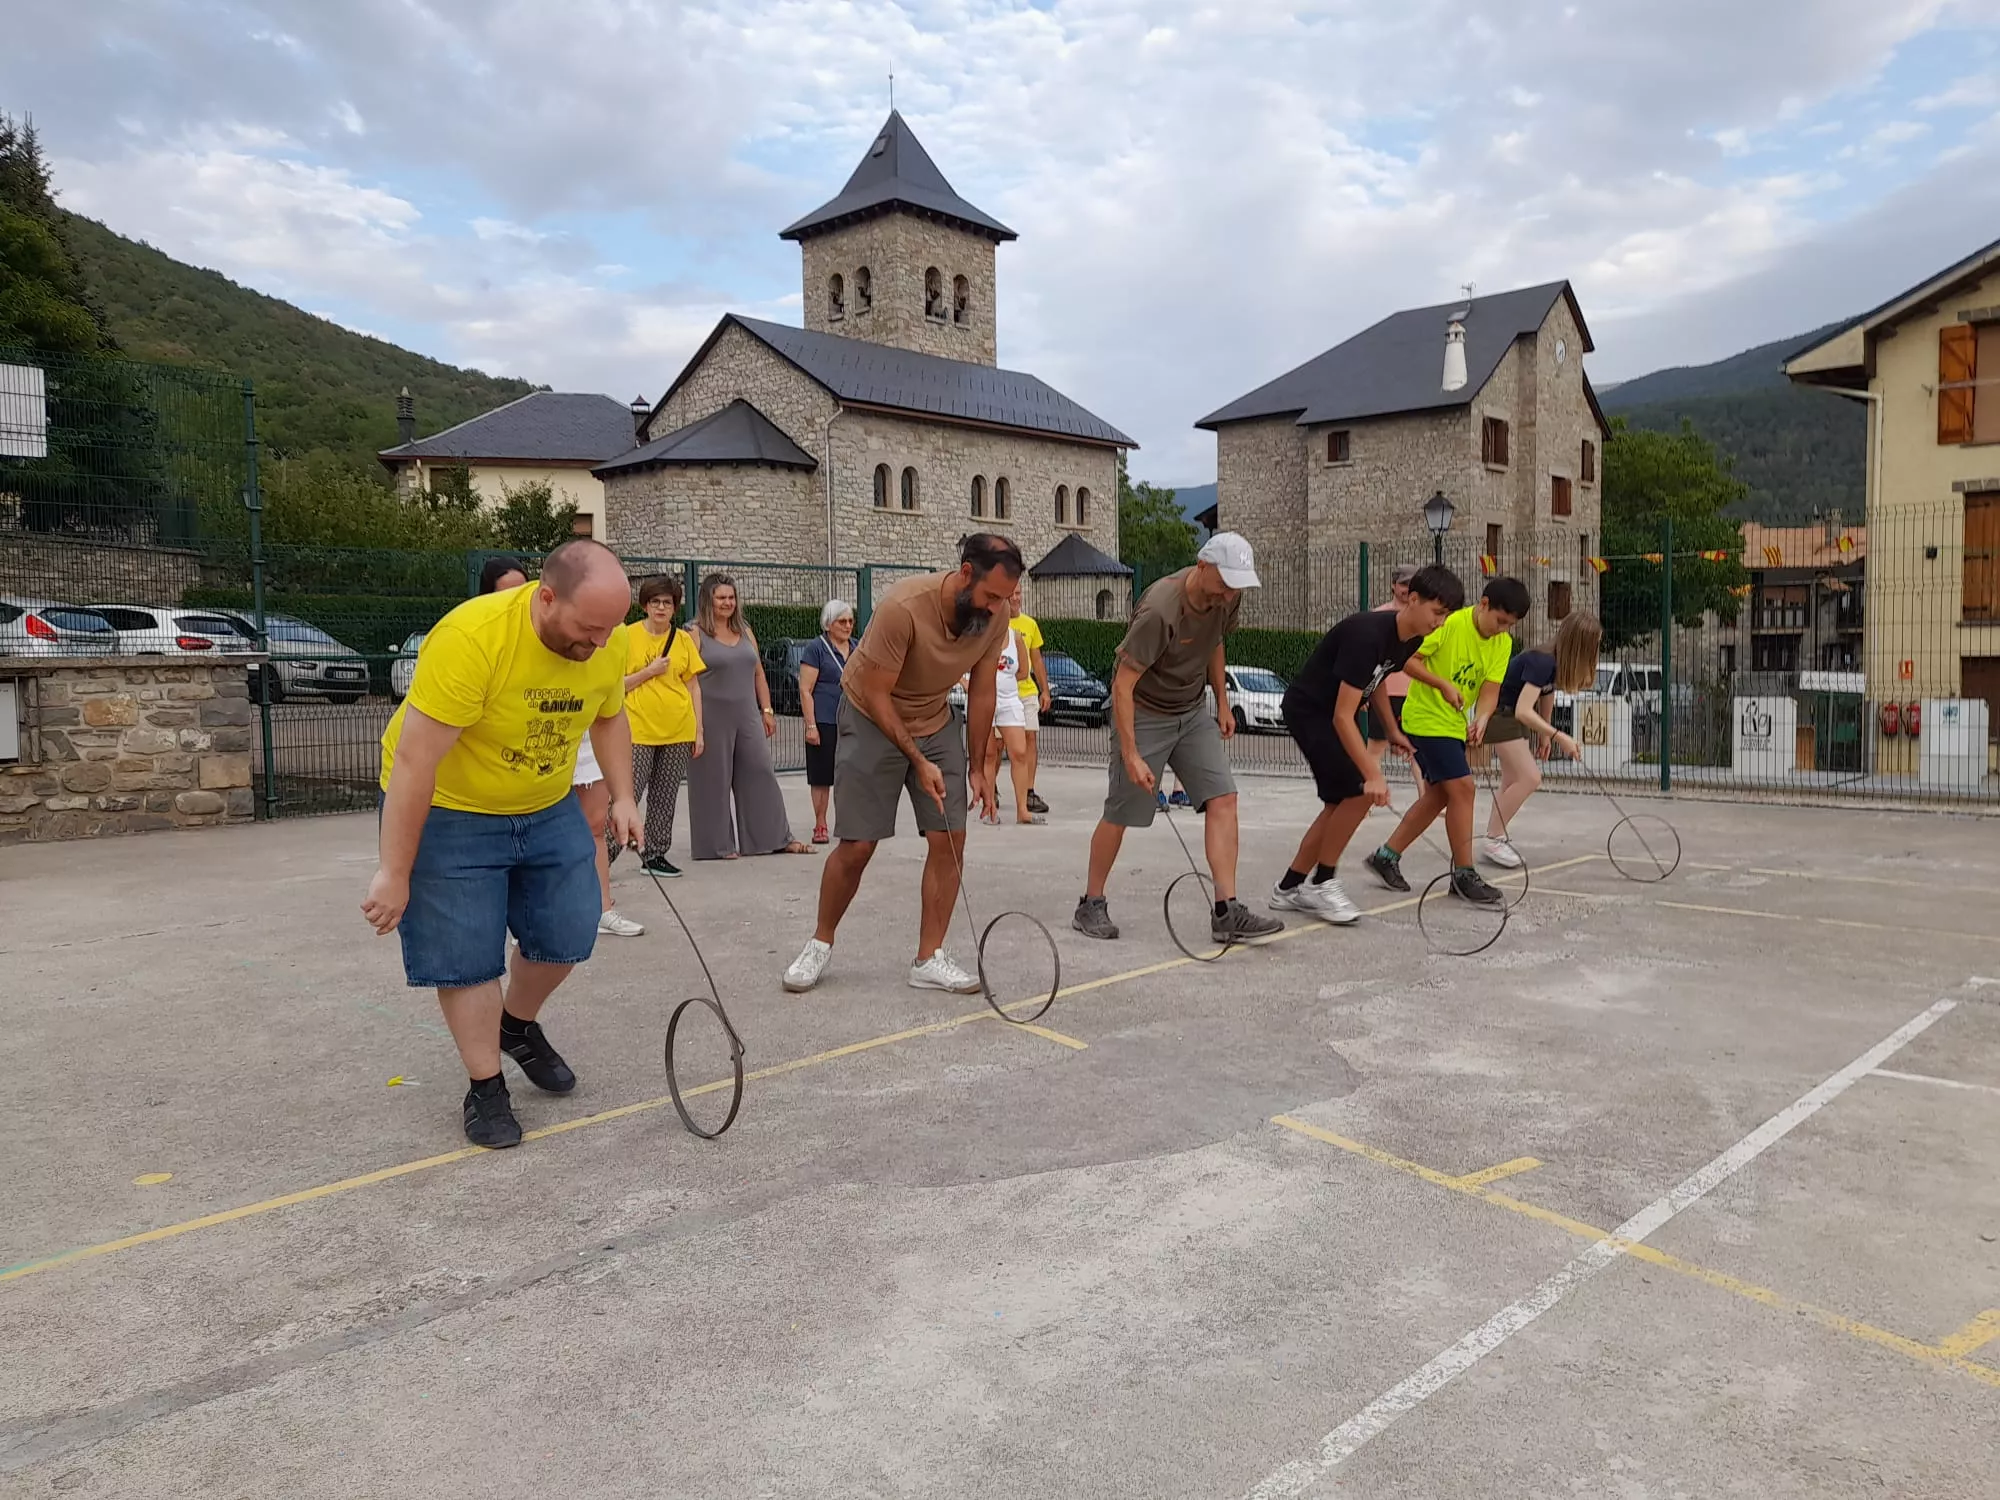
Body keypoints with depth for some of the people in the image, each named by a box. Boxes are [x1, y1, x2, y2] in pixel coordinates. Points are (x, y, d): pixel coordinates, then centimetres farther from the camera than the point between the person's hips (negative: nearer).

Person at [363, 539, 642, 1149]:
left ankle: (518, 1025, 35)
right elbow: (413, 761, -29)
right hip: (447, 813, -5)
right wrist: (395, 874, -24)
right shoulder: (471, 638, -33)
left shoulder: (606, 642, -13)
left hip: (547, 809, 6)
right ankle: (485, 1088, 16)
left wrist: (621, 796, 1)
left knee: (569, 931, 7)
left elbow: (609, 717, 10)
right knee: (466, 956, -3)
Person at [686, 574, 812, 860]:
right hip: (712, 718, -5)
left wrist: (767, 710, 12)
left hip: (747, 716, 5)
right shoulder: (697, 634, -4)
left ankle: (777, 838, 11)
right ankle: (718, 844, 11)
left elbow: (758, 674, 17)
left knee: (761, 774, 5)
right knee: (714, 780, 2)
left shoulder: (745, 631, 14)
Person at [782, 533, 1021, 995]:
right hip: (872, 720, -5)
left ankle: (929, 959, 7)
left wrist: (978, 767, 2)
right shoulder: (903, 607, -32)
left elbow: (982, 692, -1)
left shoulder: (995, 616, -15)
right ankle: (820, 944, 20)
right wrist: (919, 762, -22)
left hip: (937, 723, 5)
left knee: (949, 840, -5)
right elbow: (877, 696, -22)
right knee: (856, 846, -3)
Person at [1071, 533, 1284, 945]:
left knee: (1223, 799, -7)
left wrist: (1222, 703, 17)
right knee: (1120, 814, 0)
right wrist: (1131, 755, -27)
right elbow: (1123, 685, -26)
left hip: (1193, 712, 7)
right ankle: (1090, 906, 18)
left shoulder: (1226, 598, -6)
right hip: (1144, 713, -6)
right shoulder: (1159, 611, -28)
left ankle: (1226, 912, -6)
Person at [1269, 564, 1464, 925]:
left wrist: (1392, 731, 10)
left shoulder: (1411, 638, -5)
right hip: (1309, 709, -9)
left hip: (1336, 711, 9)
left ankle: (1289, 889, 16)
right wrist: (1372, 774, -35)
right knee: (1359, 791, -17)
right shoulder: (1367, 635, -32)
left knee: (1340, 803, 6)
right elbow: (1343, 717, -33)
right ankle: (1322, 883, -1)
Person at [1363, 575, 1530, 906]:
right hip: (1426, 718, -8)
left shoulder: (1503, 643, 1)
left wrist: (1481, 719, -24)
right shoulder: (1450, 624, -19)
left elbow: (1490, 688, -5)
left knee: (1438, 794, 12)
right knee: (1461, 787, -12)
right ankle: (1464, 874, -3)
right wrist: (1444, 685, -27)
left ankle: (1386, 856, 23)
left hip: (1454, 724, 8)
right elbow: (1408, 658, -19)